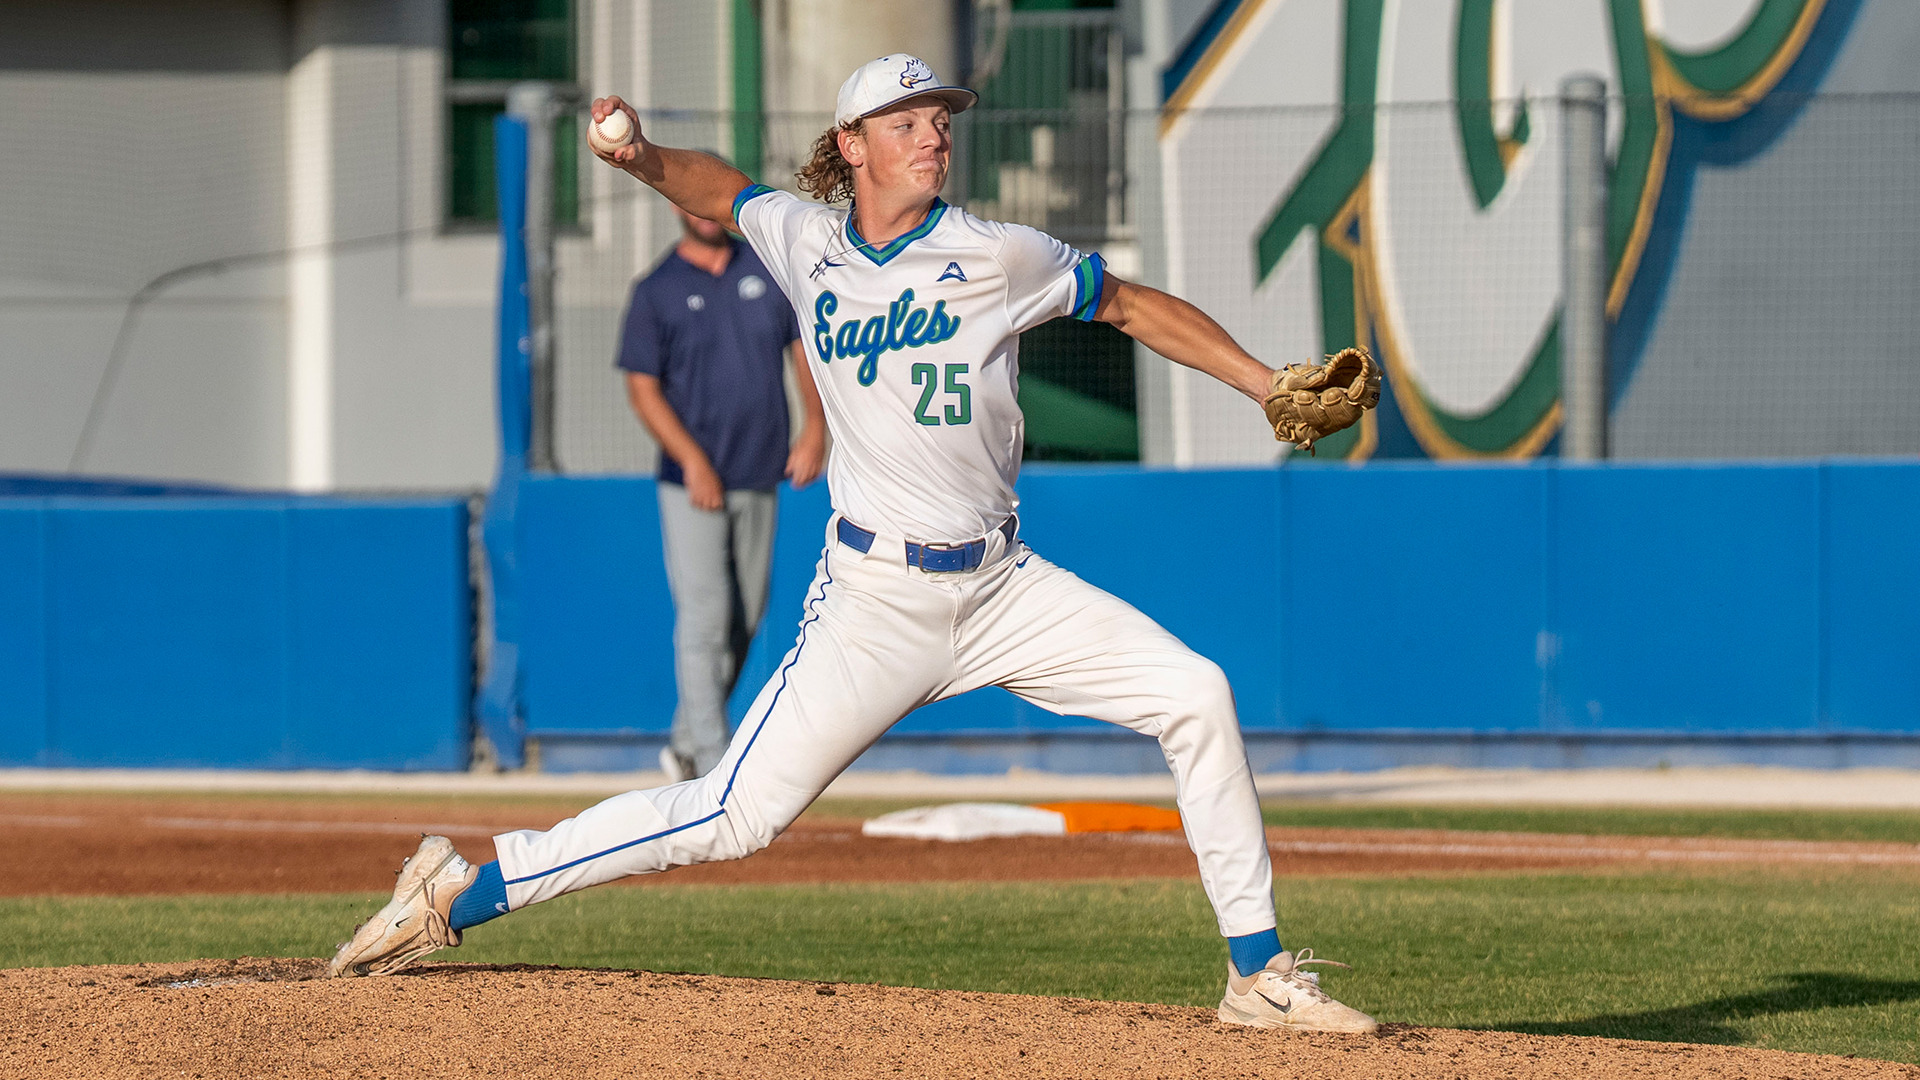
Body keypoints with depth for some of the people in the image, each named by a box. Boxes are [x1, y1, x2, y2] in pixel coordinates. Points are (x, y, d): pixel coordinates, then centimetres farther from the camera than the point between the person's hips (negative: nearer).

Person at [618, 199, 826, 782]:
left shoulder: (769, 269, 9)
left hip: (759, 482, 5)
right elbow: (643, 388, -6)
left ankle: (684, 747, 23)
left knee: (743, 624, 8)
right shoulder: (656, 292, -2)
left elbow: (805, 348, 11)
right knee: (705, 618, -11)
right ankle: (713, 771, -11)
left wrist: (815, 425, -5)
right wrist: (693, 460, -17)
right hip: (691, 486, -5)